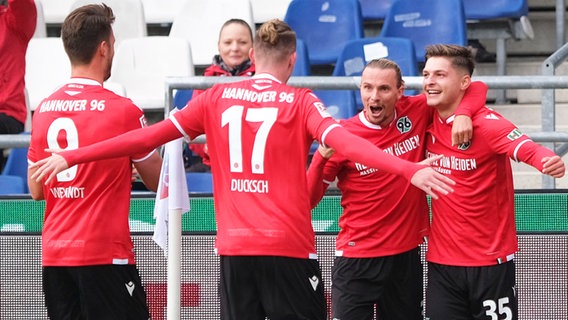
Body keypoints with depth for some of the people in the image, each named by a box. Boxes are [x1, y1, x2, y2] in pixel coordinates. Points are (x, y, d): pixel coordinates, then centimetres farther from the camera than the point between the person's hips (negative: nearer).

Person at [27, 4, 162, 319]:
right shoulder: (122, 110, -10)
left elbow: (36, 190, 14)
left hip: (53, 255, 6)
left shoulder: (44, 109, 5)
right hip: (105, 254, -6)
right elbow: (158, 181, 2)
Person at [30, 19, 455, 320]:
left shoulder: (217, 98, 6)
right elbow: (344, 141, -19)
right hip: (288, 247, -4)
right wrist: (410, 171, -29)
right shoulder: (299, 102, -3)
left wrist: (71, 157, 8)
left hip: (234, 247, 4)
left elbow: (149, 136, 4)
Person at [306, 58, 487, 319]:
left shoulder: (416, 113, -4)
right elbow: (307, 200, -11)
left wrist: (463, 114, -18)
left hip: (406, 256, 4)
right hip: (356, 257, -4)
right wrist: (322, 156, -27)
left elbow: (475, 89, 3)